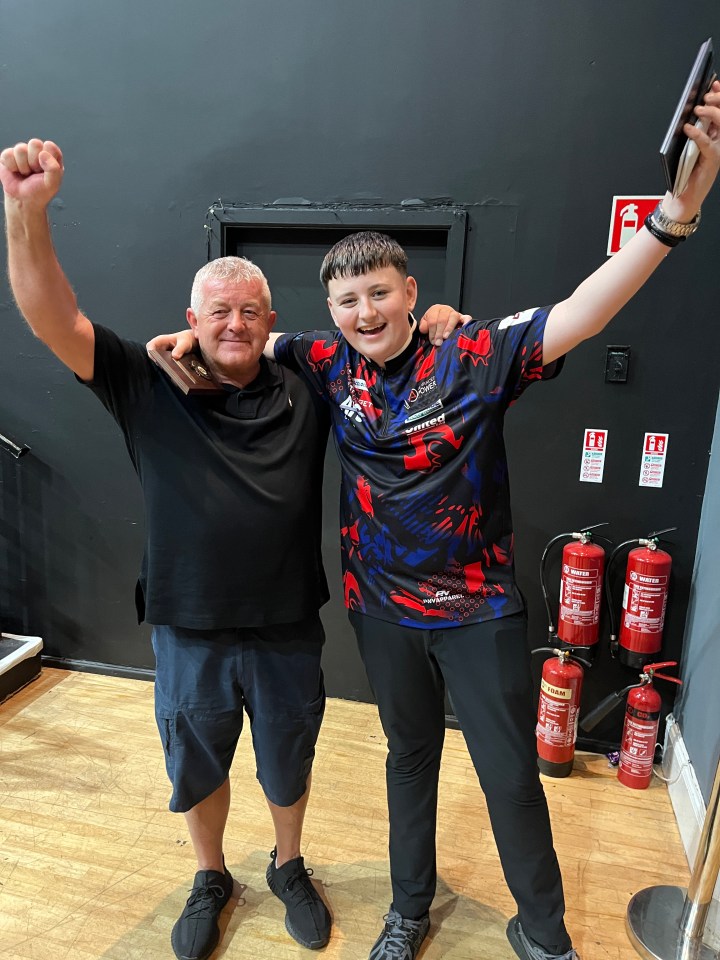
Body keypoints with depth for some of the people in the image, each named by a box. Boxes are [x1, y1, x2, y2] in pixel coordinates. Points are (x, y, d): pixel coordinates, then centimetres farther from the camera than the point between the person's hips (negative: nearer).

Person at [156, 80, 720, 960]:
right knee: (409, 758, 23)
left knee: (511, 775, 11)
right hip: (383, 610, 3)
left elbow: (581, 315, -25)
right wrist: (195, 341, -12)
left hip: (478, 612, -3)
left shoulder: (475, 356, -15)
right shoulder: (331, 366, -5)